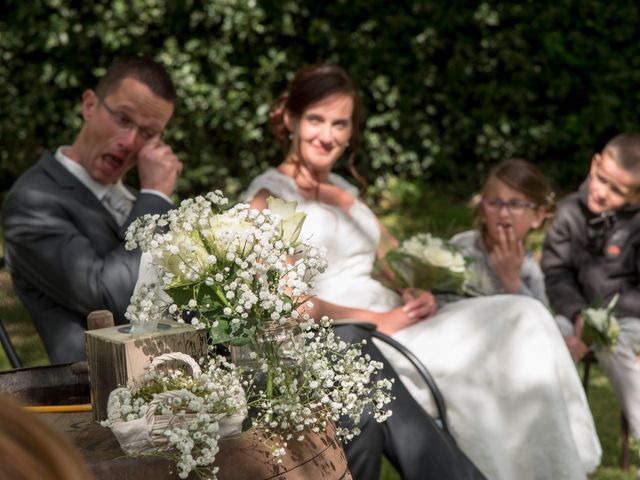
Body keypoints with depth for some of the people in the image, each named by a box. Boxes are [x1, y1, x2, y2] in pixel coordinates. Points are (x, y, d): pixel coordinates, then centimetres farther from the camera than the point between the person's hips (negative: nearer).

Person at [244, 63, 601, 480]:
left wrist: (421, 295, -5)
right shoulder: (270, 196, -2)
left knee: (523, 317, -14)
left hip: (394, 327, 7)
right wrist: (380, 322, -20)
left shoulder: (345, 192, 22)